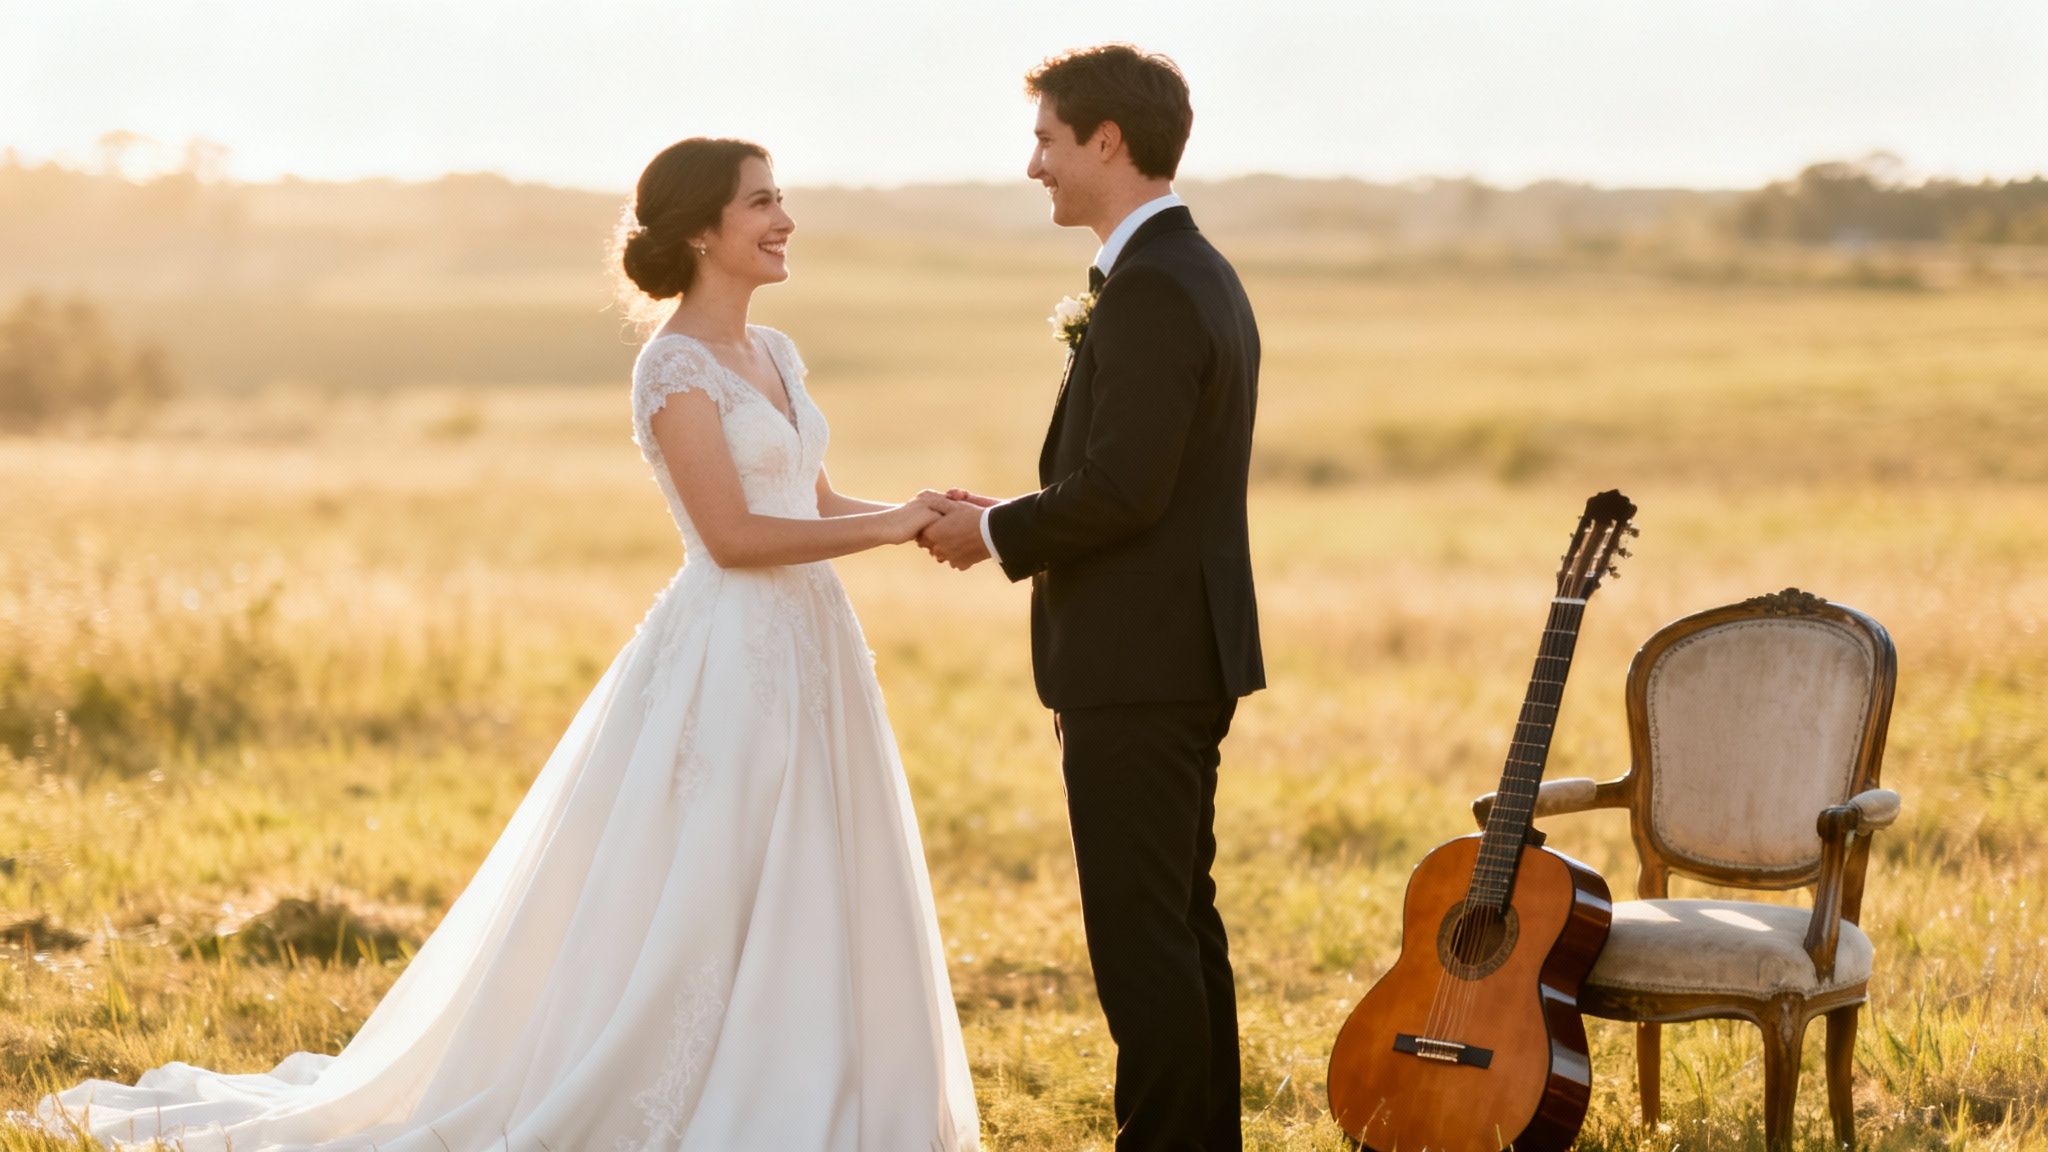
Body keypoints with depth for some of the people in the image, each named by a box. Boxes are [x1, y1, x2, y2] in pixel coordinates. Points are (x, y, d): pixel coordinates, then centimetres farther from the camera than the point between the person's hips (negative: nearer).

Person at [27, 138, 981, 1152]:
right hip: (725, 662, -8)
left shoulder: (774, 356, 14)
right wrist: (888, 528, -14)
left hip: (805, 658, 8)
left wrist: (918, 517, -1)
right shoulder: (675, 367, -11)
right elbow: (732, 535, -18)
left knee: (805, 924, 10)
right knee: (685, 926, -5)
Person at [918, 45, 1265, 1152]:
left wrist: (996, 531, -8)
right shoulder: (1202, 275, 15)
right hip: (1183, 656, 11)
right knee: (1180, 922, 16)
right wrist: (1014, 517, 9)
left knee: (1141, 939, -5)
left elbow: (1118, 489, -24)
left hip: (1136, 668, -11)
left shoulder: (1148, 292, -18)